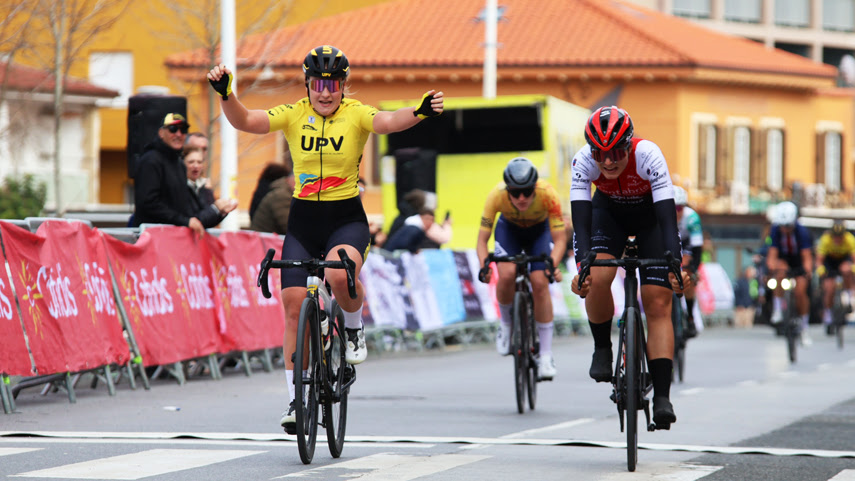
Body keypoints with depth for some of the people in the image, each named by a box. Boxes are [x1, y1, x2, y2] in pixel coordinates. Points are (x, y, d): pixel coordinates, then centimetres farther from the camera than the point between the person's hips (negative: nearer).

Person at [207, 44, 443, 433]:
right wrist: (225, 94, -32)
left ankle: (354, 328, -1)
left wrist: (419, 112, -47)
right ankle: (295, 398, 8)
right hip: (302, 220, 3)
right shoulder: (294, 115, -1)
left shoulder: (355, 114, -7)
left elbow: (387, 122, -27)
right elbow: (245, 121, -13)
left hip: (347, 218, -3)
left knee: (339, 274, -34)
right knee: (293, 305, -3)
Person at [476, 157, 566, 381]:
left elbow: (559, 239, -31)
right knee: (507, 275, -27)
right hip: (509, 229, 1)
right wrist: (484, 266, -46)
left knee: (540, 283, -19)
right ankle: (506, 324, 3)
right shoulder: (497, 195, -35)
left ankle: (546, 356, -10)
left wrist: (553, 265, -49)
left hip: (540, 231, -1)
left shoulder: (547, 194, -37)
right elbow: (482, 239, -27)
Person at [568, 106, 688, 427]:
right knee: (597, 279, -26)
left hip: (651, 216, -2)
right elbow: (580, 221, -34)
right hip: (609, 212, 2)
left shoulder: (648, 156, -36)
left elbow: (668, 217, -40)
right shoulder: (583, 161, -31)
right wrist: (581, 268, -49)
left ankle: (662, 397, -15)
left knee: (658, 305, -13)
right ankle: (602, 349, 0)